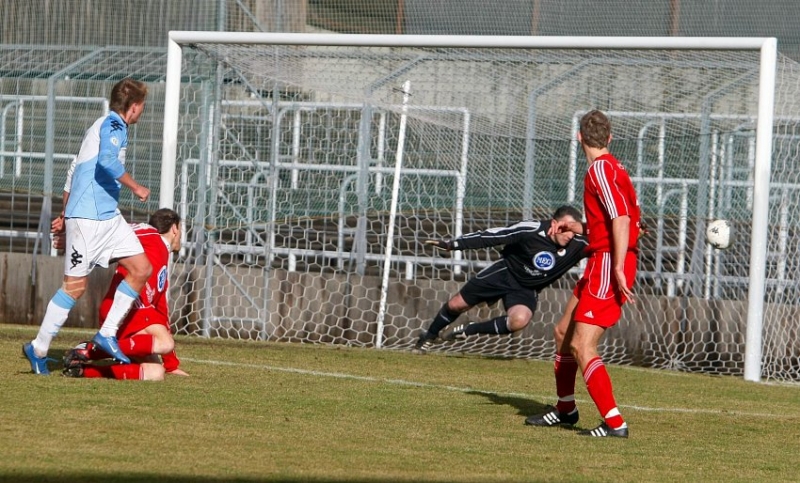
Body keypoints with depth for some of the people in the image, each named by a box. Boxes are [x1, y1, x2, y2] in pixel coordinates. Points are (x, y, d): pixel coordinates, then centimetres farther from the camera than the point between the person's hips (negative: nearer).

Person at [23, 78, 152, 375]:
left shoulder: (107, 125, 19)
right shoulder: (113, 125, -10)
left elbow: (76, 169, 25)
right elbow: (108, 161, -30)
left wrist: (66, 213, 29)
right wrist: (135, 188, -18)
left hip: (108, 216, 10)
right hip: (88, 217, -10)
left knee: (141, 269, 3)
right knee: (75, 286, -5)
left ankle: (107, 334, 5)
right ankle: (38, 348, 4)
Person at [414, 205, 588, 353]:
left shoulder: (577, 245, -24)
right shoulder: (532, 230, -28)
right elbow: (492, 236, -23)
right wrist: (453, 244, -21)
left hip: (526, 290, 1)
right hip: (505, 272, -1)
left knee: (519, 320, -30)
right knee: (456, 305, 7)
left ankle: (467, 330, -5)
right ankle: (429, 337, 41)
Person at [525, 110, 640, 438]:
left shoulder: (601, 170, -14)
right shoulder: (610, 168, 16)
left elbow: (621, 219, -24)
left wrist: (619, 268, -28)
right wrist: (576, 227, 27)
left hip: (608, 264, -10)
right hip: (600, 263, 10)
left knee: (581, 347, -15)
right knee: (563, 332, 21)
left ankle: (615, 423, -17)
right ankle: (565, 409, 36)